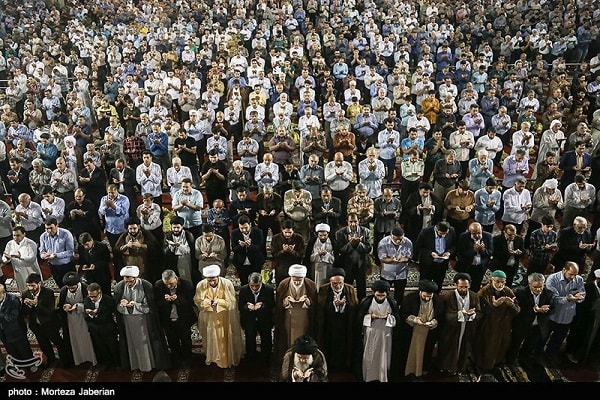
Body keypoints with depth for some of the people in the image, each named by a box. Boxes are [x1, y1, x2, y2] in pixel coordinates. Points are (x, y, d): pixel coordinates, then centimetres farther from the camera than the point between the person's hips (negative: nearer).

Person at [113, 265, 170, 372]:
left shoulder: (146, 286, -20)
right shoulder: (119, 287, -11)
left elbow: (149, 306, -13)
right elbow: (117, 307, -2)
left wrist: (135, 305, -25)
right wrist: (123, 304, -24)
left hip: (143, 320, -2)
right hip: (127, 320, 3)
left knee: (144, 342, 11)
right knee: (131, 342, 17)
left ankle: (148, 364, 32)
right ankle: (134, 364, 38)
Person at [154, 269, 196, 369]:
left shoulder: (187, 284, -18)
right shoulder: (158, 285, -13)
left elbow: (191, 302, -15)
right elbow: (157, 304, -7)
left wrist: (178, 299, -31)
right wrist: (165, 300, -28)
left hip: (184, 319, -1)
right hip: (168, 320, 2)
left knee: (186, 342, 16)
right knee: (172, 343, 18)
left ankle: (187, 361, 37)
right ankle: (177, 361, 39)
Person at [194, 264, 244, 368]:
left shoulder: (227, 283, -24)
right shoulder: (201, 285, -19)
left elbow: (232, 301, -15)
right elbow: (197, 301, -6)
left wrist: (219, 301, -31)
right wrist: (206, 301, -27)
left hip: (225, 317, -1)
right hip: (210, 317, 1)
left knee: (227, 337, 16)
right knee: (211, 337, 20)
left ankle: (230, 357, 39)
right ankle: (211, 356, 45)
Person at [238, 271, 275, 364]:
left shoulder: (269, 289, -17)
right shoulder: (243, 290, -14)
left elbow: (272, 306, -13)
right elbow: (240, 307, -9)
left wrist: (262, 306, -31)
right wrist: (247, 307, -30)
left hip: (265, 321, 0)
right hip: (249, 321, 0)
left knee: (266, 343, 15)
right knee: (250, 343, 15)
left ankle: (266, 362, 37)